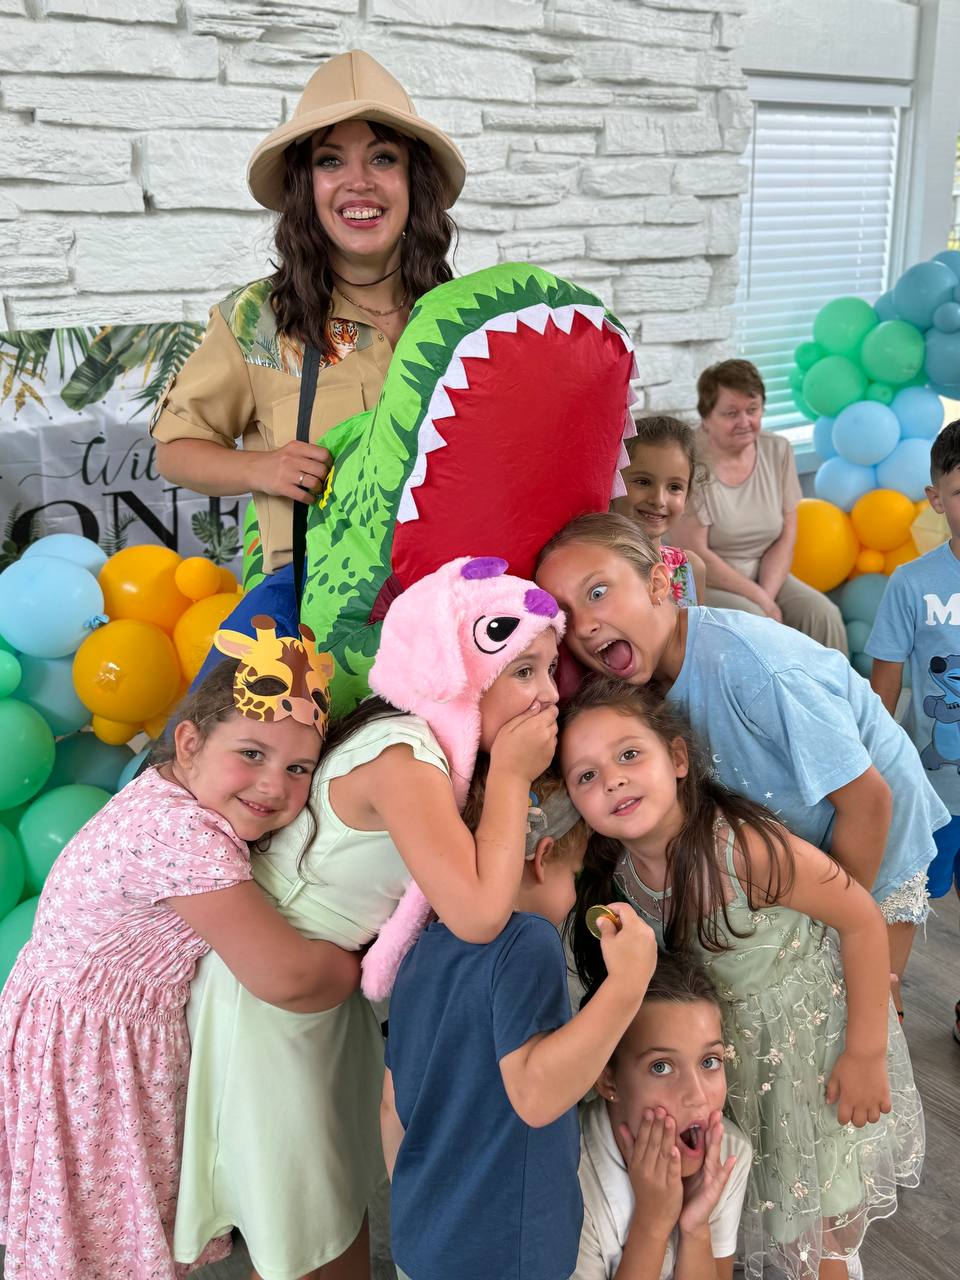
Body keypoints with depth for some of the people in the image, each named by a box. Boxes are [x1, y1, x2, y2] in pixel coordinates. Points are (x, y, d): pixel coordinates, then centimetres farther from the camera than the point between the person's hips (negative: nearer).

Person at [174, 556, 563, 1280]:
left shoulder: (439, 740, -4)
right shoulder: (402, 757, -31)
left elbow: (484, 886, 0)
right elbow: (478, 915, -39)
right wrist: (510, 774, -28)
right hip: (265, 989, -8)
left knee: (348, 1196, 20)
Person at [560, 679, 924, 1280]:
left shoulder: (742, 845, -35)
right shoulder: (615, 869, -16)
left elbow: (863, 920, -24)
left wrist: (866, 1054, -18)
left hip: (815, 1026, -4)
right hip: (722, 1040, 5)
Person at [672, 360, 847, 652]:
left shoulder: (777, 450, 1)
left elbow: (785, 539, 2)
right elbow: (695, 556, -17)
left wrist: (767, 596, -14)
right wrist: (759, 600, -16)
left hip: (764, 576, 5)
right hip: (701, 583, -5)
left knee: (824, 616, -18)